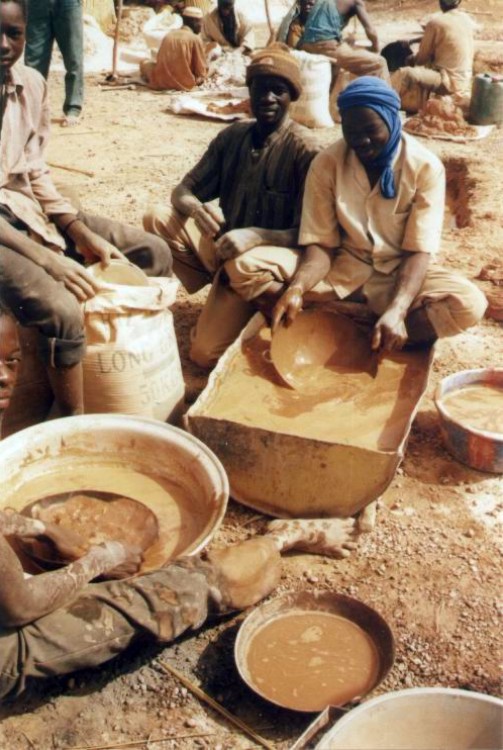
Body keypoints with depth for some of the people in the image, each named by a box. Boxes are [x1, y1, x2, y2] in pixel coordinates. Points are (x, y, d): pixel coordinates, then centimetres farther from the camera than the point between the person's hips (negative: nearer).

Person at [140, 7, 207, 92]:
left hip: (160, 82, 4)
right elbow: (201, 71, -3)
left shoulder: (168, 35, 10)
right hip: (184, 84, -3)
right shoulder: (196, 39, -4)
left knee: (145, 62, 29)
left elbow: (161, 61, 17)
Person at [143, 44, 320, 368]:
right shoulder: (233, 136, 4)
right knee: (158, 219, -15)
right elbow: (183, 191, 5)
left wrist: (255, 236, -35)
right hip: (223, 247, 5)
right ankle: (220, 293, -2)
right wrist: (194, 208, -22)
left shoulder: (303, 149, -14)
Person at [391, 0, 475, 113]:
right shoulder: (468, 20, 6)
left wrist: (412, 59, 20)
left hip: (448, 81, -8)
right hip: (464, 81, 8)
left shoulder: (436, 22, -13)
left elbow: (422, 57, -4)